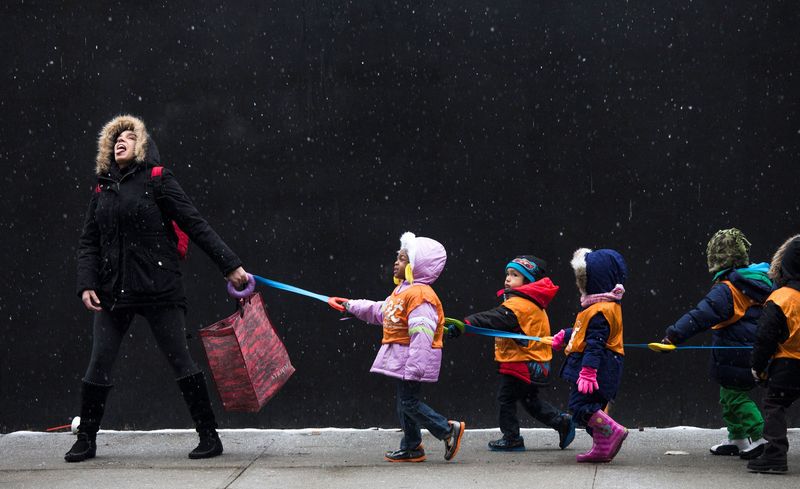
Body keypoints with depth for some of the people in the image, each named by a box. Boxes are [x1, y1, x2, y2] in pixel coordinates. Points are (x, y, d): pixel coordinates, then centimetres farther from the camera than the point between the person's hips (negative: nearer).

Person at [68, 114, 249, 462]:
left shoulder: (156, 181, 1)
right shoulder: (102, 189, 14)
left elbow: (196, 226, -4)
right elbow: (88, 243, 14)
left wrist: (230, 265, -7)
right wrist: (86, 284, -1)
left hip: (159, 289, -4)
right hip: (112, 291, 4)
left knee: (180, 360, -2)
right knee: (99, 364, 3)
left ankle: (209, 436, 4)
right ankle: (86, 440, 13)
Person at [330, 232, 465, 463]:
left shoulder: (420, 294, -21)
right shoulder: (401, 291, 13)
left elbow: (422, 335, -26)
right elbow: (380, 311, 29)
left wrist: (413, 368, -29)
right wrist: (351, 306, 33)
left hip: (415, 355, -10)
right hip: (401, 356, 10)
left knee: (409, 402, -8)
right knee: (404, 401, 14)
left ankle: (449, 430, -1)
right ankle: (411, 447, 21)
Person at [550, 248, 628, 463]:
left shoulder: (600, 311, -19)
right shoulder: (605, 305, 15)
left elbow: (595, 343, -25)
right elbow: (586, 332, 30)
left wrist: (587, 371, -29)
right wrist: (564, 336, 40)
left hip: (596, 365, -11)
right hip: (598, 366, 11)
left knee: (581, 405, -12)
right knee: (593, 406, 13)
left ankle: (613, 431, -13)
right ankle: (602, 449, 14)